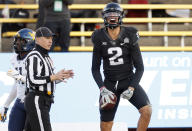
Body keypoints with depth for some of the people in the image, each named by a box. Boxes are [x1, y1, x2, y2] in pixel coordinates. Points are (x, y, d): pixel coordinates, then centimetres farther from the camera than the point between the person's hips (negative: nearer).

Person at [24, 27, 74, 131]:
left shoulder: (45, 56, 19)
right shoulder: (34, 57, -13)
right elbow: (33, 80, -22)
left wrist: (62, 76, 7)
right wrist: (55, 77, -26)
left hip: (43, 102, 10)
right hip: (37, 102, -10)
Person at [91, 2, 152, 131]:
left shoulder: (129, 36, -10)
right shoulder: (99, 38, -6)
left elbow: (139, 67, -7)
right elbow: (95, 68, 0)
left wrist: (131, 88, -19)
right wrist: (102, 89, -14)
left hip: (129, 81, -1)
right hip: (110, 84, 1)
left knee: (147, 110, -24)